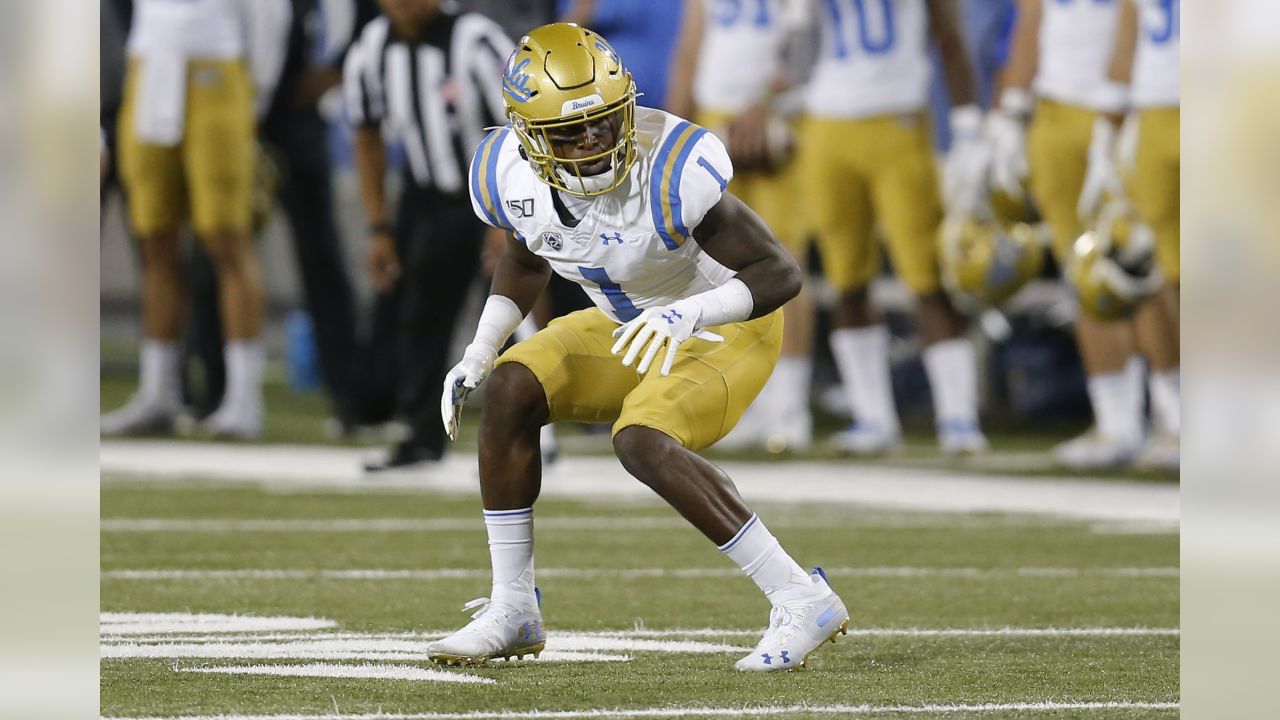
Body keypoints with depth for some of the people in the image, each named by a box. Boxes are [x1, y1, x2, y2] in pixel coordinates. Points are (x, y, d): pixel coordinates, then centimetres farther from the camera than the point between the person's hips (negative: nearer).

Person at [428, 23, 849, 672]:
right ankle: (512, 612, -4)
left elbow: (780, 273, -29)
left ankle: (802, 601, -24)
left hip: (727, 329, -7)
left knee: (641, 442, -30)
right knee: (512, 388, -15)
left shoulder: (671, 172, -34)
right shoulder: (510, 176, -14)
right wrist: (477, 353, 0)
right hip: (629, 330, 7)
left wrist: (686, 314, -44)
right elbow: (525, 262, 11)